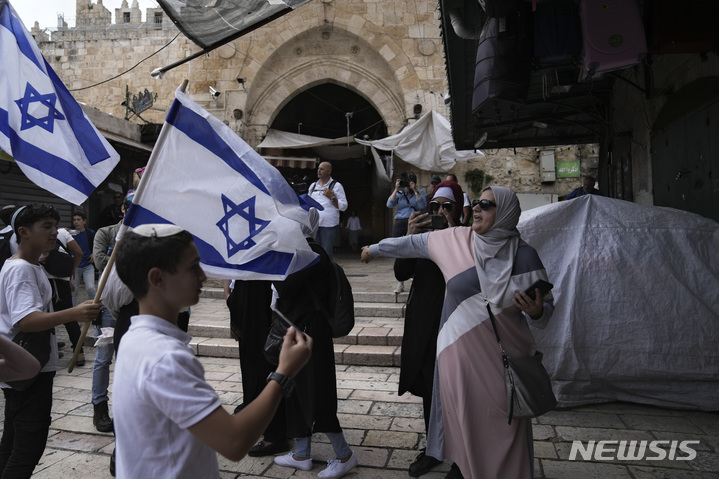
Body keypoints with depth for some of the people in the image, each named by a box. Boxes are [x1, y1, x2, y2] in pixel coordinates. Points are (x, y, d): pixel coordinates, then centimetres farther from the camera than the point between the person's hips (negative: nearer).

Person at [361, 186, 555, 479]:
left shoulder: (523, 255, -6)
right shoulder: (456, 239, -1)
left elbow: (545, 309, 1)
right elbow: (412, 244, 12)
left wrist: (536, 312, -23)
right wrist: (375, 249, 24)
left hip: (502, 356, -1)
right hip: (459, 352, 2)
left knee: (501, 421, 5)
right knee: (463, 415, 12)